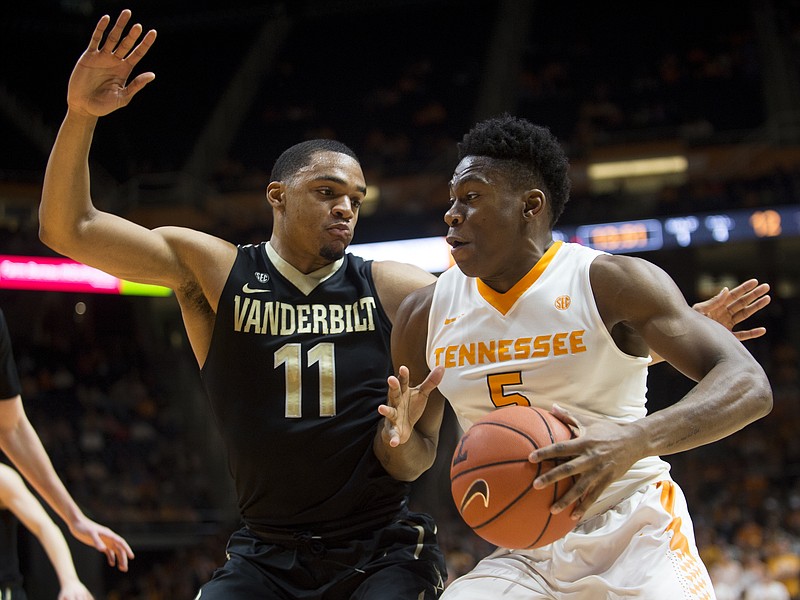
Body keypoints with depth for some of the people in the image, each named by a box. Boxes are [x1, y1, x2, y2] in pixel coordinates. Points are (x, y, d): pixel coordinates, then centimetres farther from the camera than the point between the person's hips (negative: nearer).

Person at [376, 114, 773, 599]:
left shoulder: (608, 282, -11)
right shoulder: (426, 314, 3)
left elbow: (749, 385, -20)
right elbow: (413, 460, 15)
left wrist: (637, 439, -37)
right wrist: (398, 437, -12)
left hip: (633, 537, -4)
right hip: (523, 555, 4)